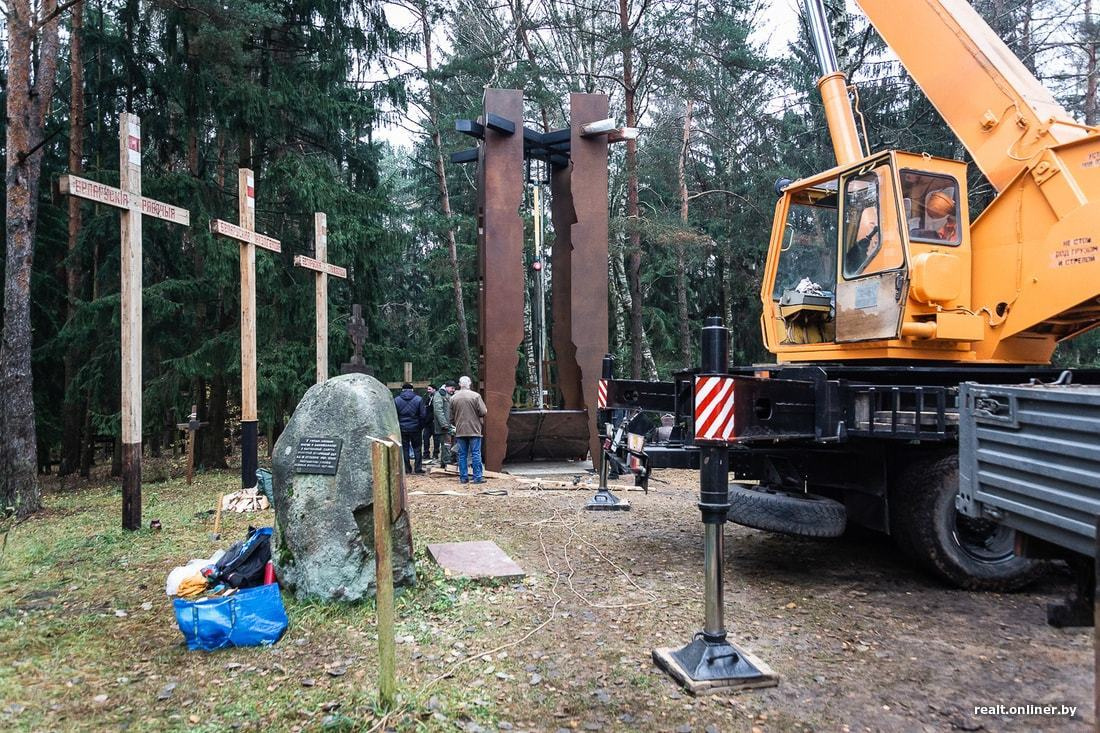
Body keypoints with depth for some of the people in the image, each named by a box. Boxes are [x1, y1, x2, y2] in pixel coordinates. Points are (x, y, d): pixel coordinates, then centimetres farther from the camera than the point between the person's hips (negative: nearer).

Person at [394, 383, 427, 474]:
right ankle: (418, 468, 8)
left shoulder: (396, 400, -3)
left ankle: (407, 469, 10)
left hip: (402, 429, 0)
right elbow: (423, 415, -5)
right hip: (415, 428, 0)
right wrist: (421, 426, 7)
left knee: (405, 449, 8)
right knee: (417, 448, 9)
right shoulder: (419, 399, -5)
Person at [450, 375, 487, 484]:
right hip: (474, 430, -3)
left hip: (460, 431, 3)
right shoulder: (475, 396, -9)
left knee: (462, 455, 8)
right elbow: (483, 412, -12)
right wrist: (477, 415, 11)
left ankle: (463, 478, 10)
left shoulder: (453, 398, 2)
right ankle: (477, 477, 1)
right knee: (476, 454, 1)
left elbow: (451, 417, 8)